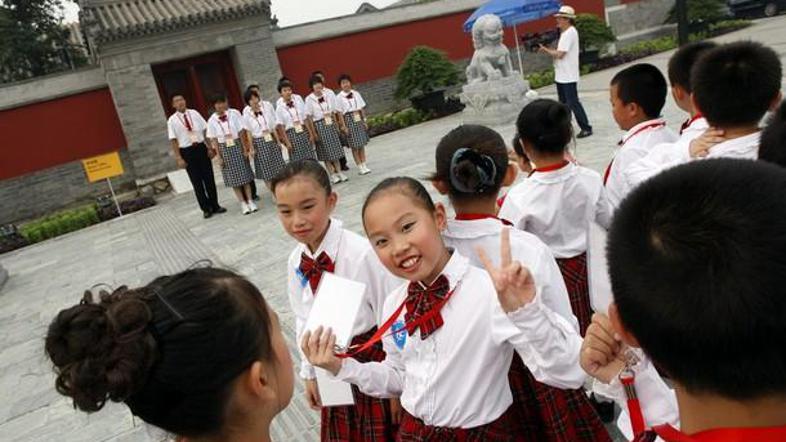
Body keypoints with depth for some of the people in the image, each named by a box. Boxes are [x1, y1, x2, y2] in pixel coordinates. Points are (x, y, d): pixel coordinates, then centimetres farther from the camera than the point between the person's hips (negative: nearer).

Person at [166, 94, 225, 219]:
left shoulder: (194, 113, 2)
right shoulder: (172, 120, -3)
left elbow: (206, 130, 2)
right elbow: (173, 141, -4)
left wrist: (210, 147, -4)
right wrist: (179, 158, -9)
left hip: (201, 147, 2)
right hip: (187, 151, -1)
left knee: (209, 178, 9)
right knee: (196, 181, 7)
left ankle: (215, 205, 22)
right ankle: (206, 209, 18)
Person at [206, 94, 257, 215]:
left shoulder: (234, 114, -7)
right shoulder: (212, 120, -4)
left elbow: (241, 132, -4)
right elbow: (214, 140, -2)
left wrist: (245, 149, -4)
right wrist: (219, 157, -4)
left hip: (237, 146, -1)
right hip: (224, 149, 1)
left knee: (244, 174, 5)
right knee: (233, 177, 6)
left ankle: (250, 201, 15)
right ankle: (243, 203, 15)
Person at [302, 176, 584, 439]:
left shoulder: (492, 292, -26)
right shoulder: (393, 304, -6)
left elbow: (571, 375, -29)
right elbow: (399, 378, 8)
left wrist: (526, 311, -45)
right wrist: (343, 367, -5)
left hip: (482, 432, -4)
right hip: (412, 430, 5)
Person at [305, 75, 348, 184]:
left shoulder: (327, 96, 5)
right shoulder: (309, 99, -7)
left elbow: (333, 112, 10)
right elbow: (309, 117, -7)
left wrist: (337, 125, 9)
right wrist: (314, 132, -10)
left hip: (331, 125, 4)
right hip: (320, 125, -4)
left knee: (335, 149, 8)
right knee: (326, 151, 3)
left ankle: (339, 171, 17)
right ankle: (332, 174, 11)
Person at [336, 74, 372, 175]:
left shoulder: (356, 93, 4)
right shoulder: (339, 97, -5)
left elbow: (362, 108, 8)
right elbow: (340, 113, -6)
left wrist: (365, 121, 5)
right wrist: (344, 126, -11)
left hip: (359, 120, 3)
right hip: (349, 120, -3)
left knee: (362, 144, 7)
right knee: (354, 146, 0)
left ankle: (364, 165, 14)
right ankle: (360, 167, 7)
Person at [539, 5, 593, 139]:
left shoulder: (570, 33, -15)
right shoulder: (564, 33, 15)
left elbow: (559, 54, -21)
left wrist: (546, 50, -7)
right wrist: (548, 50, -3)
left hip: (568, 76, -10)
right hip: (561, 76, 10)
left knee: (573, 103, -7)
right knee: (563, 103, 15)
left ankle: (586, 128, 0)